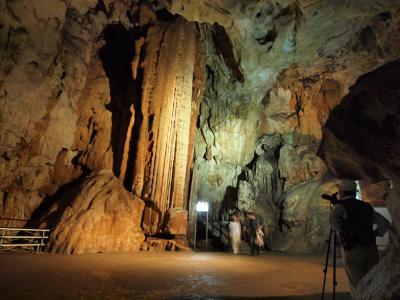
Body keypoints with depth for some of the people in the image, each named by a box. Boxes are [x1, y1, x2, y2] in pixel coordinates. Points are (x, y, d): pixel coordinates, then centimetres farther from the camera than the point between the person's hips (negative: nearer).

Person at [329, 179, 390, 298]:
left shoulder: (340, 205, 0)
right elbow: (385, 224, 17)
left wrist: (342, 235, -12)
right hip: (371, 250, 5)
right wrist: (373, 235, 17)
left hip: (353, 250, -5)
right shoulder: (366, 206, 17)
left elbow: (333, 218, -21)